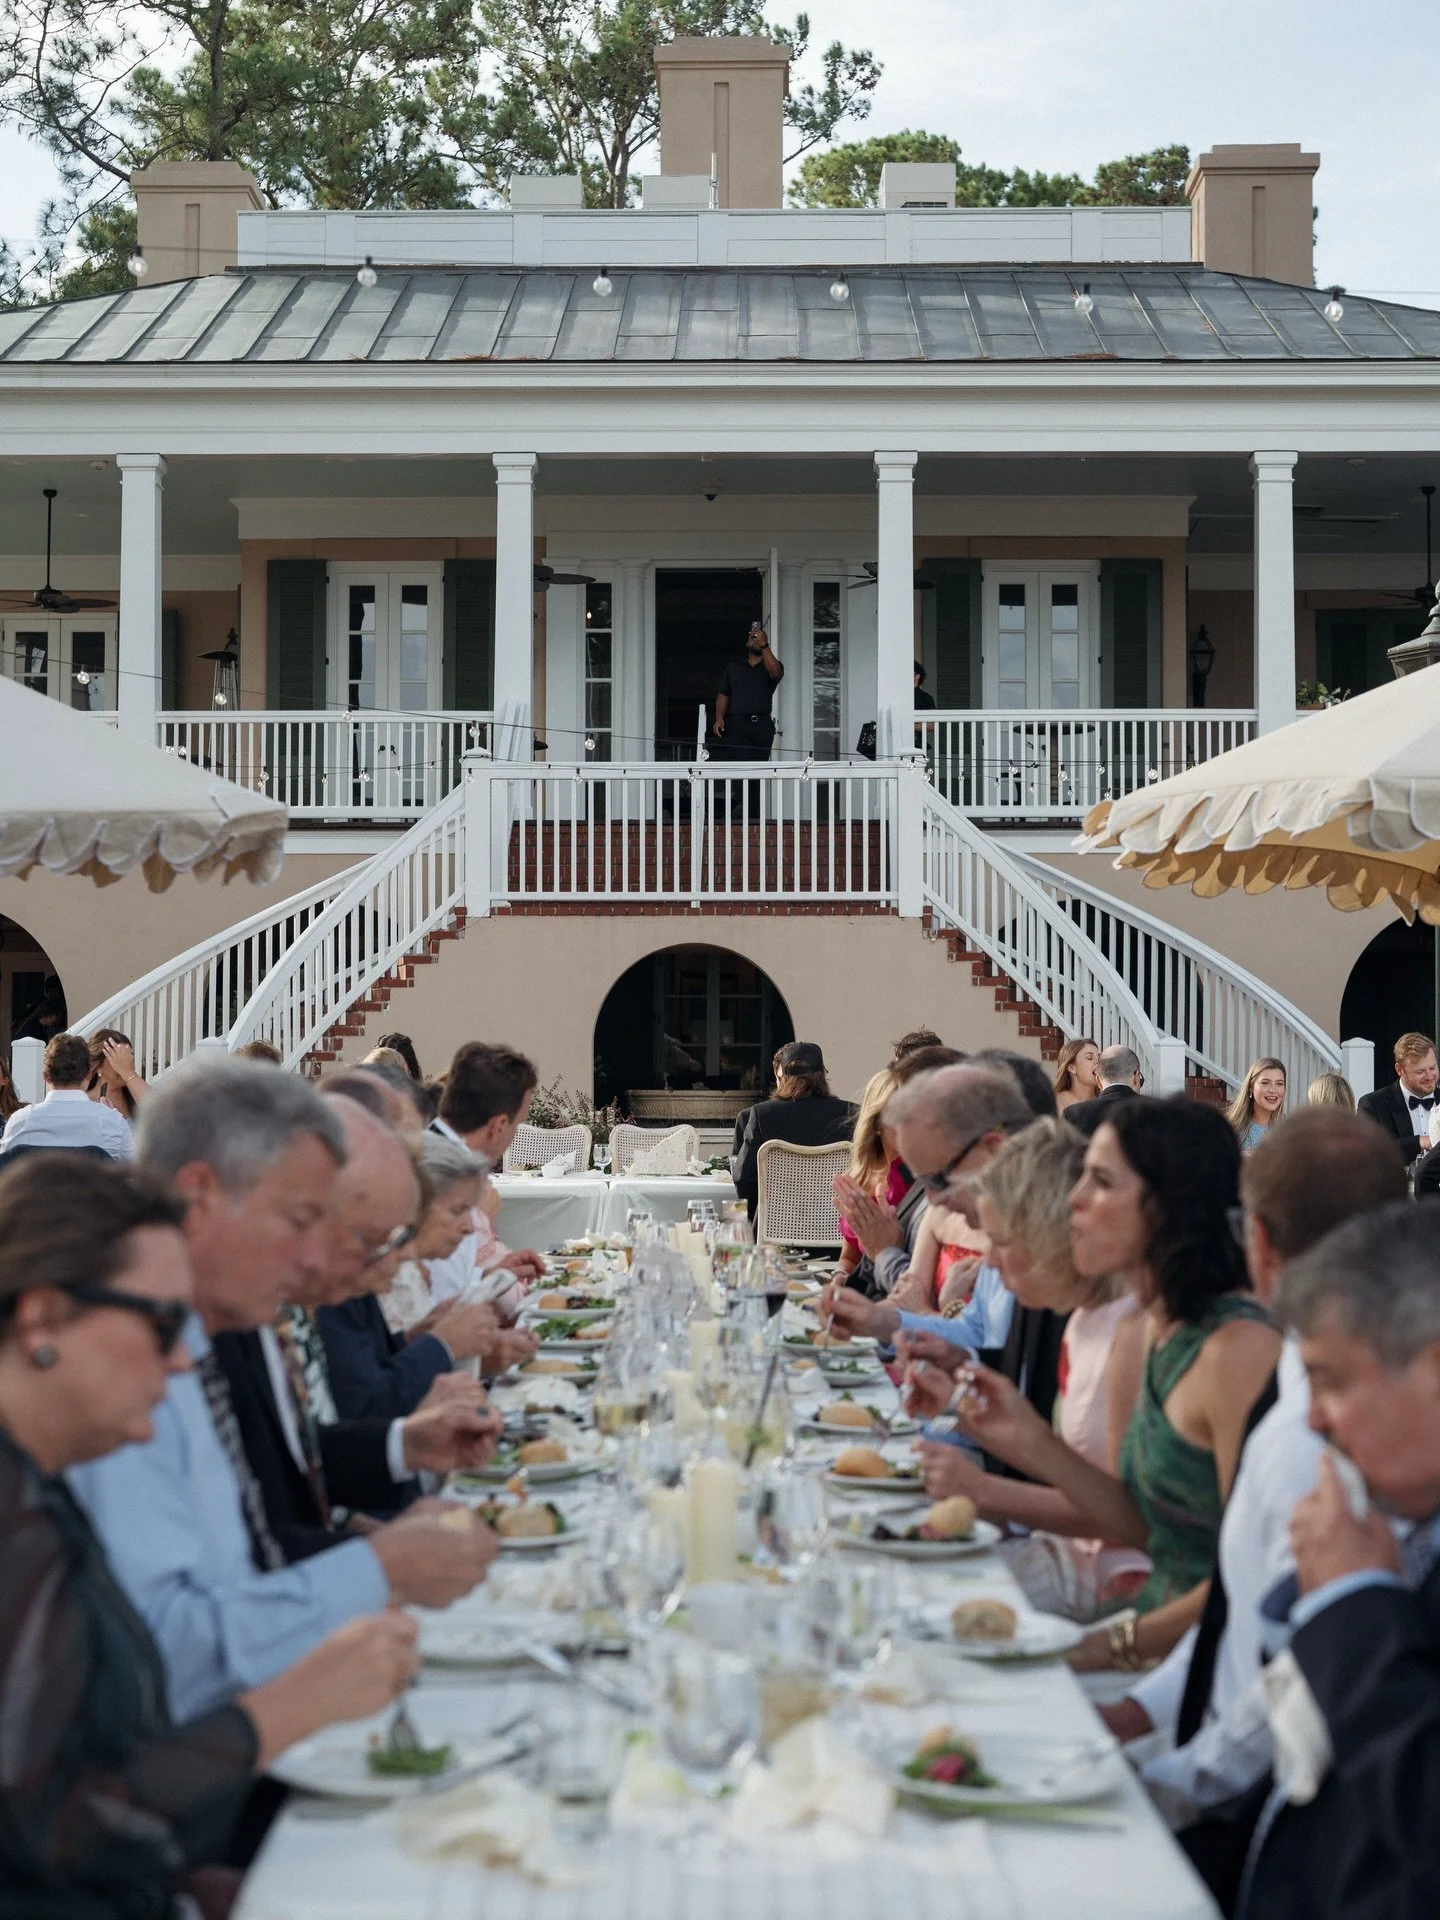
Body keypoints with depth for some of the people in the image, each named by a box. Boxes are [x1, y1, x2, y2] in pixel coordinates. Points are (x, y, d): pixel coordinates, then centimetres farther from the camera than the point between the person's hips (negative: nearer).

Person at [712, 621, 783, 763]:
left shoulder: (772, 665, 14)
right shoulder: (733, 667, 20)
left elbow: (775, 672, -11)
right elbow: (723, 695, 14)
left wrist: (763, 644, -15)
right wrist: (719, 719, -1)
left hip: (761, 726, 0)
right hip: (735, 723, 0)